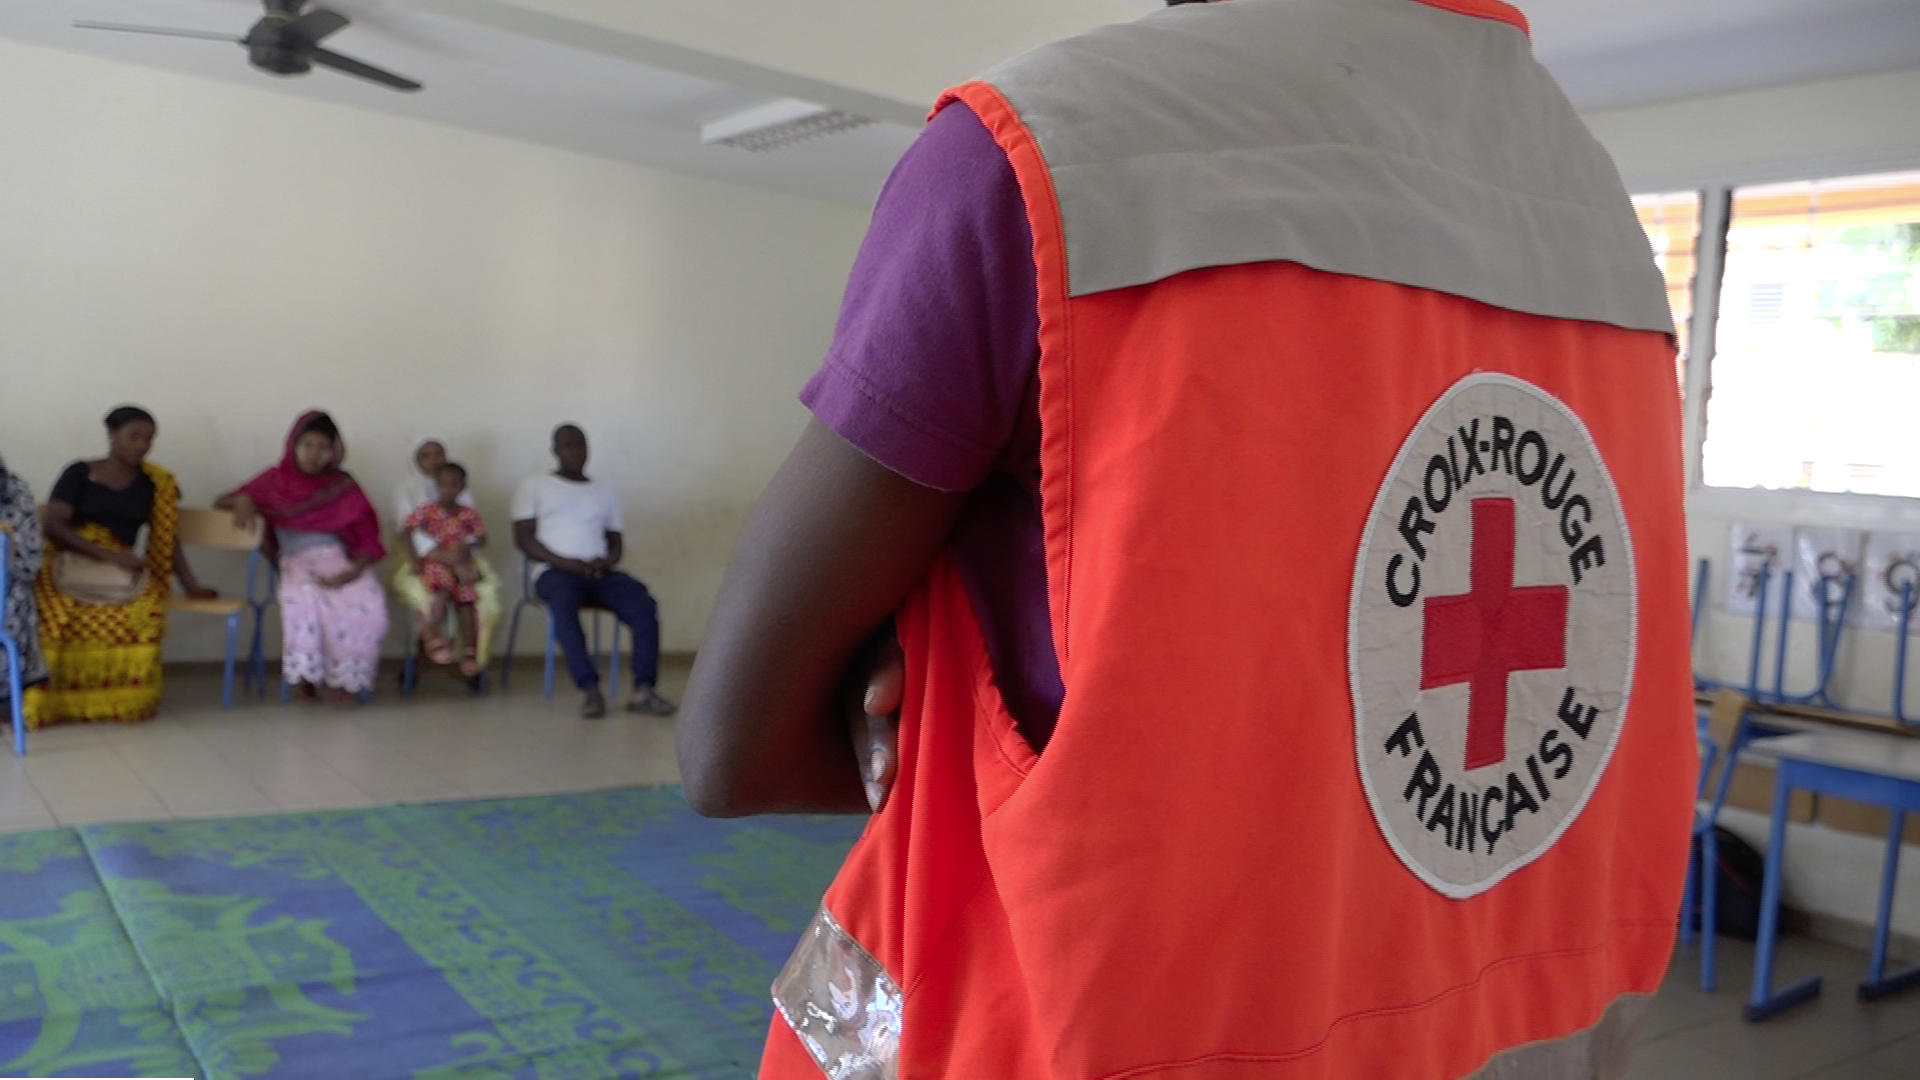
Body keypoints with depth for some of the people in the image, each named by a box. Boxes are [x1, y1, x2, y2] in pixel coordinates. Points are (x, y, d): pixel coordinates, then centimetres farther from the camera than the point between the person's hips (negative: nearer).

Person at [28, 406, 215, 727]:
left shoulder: (154, 483, 13)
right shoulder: (79, 474, 5)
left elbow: (166, 538, 11)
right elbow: (52, 526, -5)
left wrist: (190, 584, -2)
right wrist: (107, 554, -17)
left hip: (121, 569, 2)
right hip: (70, 562, -1)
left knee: (143, 611, -35)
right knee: (58, 614, -37)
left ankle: (123, 699, -25)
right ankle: (54, 701, -27)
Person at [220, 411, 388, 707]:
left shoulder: (342, 486, 9)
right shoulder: (277, 480, 11)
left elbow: (366, 537, 5)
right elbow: (221, 502, 17)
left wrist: (353, 571, -14)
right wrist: (241, 500, -8)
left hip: (338, 560, 0)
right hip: (297, 563, 0)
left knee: (368, 601, -33)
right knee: (303, 599, -37)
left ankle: (345, 678, -13)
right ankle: (315, 677, -16)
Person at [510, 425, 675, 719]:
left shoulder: (605, 493, 22)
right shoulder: (533, 487, 11)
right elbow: (524, 539, 1)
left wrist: (607, 561, -8)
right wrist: (567, 563, -15)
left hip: (599, 572, 4)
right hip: (553, 571, -3)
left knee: (644, 604, -26)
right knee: (565, 604, -39)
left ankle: (643, 689, -30)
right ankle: (589, 689, -40)